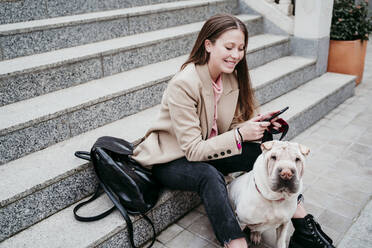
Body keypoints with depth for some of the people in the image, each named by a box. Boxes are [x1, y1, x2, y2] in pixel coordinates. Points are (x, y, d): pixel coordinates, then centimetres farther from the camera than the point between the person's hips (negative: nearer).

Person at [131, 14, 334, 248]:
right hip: (171, 160, -6)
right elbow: (193, 150, -25)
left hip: (207, 152, 6)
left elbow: (229, 128, 3)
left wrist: (254, 124, -16)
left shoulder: (231, 76, -3)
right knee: (210, 176, -38)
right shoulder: (183, 84, -25)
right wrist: (240, 135, -29)